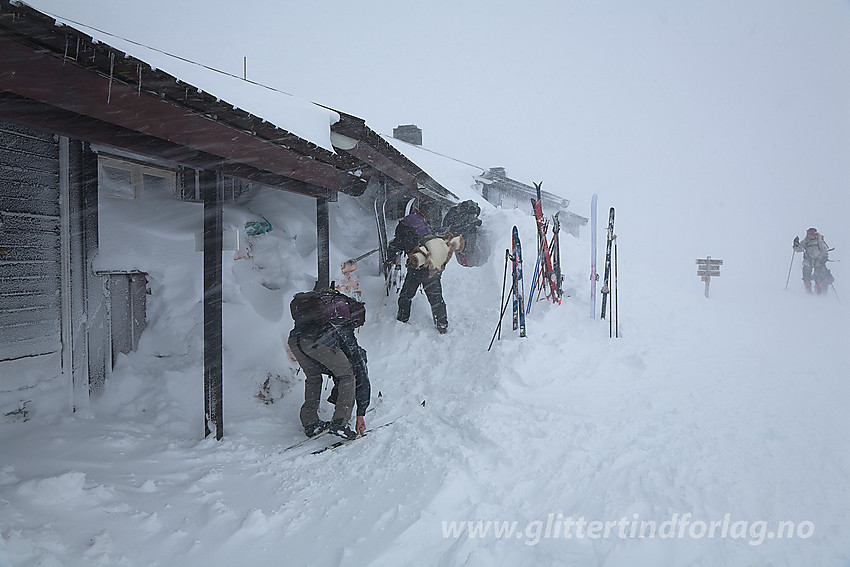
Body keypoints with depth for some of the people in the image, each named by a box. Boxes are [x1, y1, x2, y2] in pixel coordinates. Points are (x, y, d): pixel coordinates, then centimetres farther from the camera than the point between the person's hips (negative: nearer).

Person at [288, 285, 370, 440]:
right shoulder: (352, 346, 29)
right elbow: (362, 380, 30)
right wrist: (360, 415, 37)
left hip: (294, 337, 6)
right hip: (318, 339, -6)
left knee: (312, 377, 30)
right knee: (347, 376, 16)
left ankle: (310, 423, 26)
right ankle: (339, 423, 7)